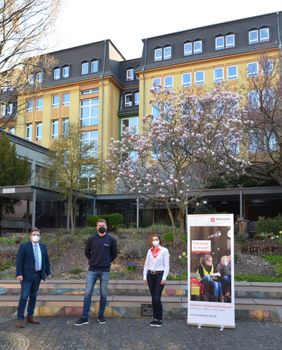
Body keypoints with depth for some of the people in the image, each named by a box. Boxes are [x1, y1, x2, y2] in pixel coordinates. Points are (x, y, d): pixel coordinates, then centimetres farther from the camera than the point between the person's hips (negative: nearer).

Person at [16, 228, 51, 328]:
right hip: (27, 275, -5)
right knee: (24, 297, -7)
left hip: (38, 275, 5)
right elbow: (19, 261, -9)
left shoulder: (43, 247, 10)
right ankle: (20, 319, 0)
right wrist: (19, 274, -16)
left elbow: (46, 260, 12)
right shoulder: (24, 246, -5)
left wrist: (48, 272, 7)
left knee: (33, 296, 11)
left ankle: (30, 316, 20)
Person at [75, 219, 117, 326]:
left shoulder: (111, 240, -1)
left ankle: (101, 316, 20)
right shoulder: (91, 239, 0)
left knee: (103, 294, 7)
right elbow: (87, 252, 14)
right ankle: (84, 317, 3)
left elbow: (114, 254, 11)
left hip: (105, 271, 0)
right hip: (92, 270, 0)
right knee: (88, 293, -2)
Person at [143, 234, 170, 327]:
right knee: (153, 298, 7)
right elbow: (146, 264, 13)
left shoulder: (164, 250, -2)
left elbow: (166, 265, -4)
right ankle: (155, 318, 17)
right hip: (150, 275, 4)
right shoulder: (149, 251, 10)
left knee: (157, 298, -9)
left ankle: (159, 319, 4)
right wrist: (145, 277, 6)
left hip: (159, 275, -4)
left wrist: (164, 278, -10)